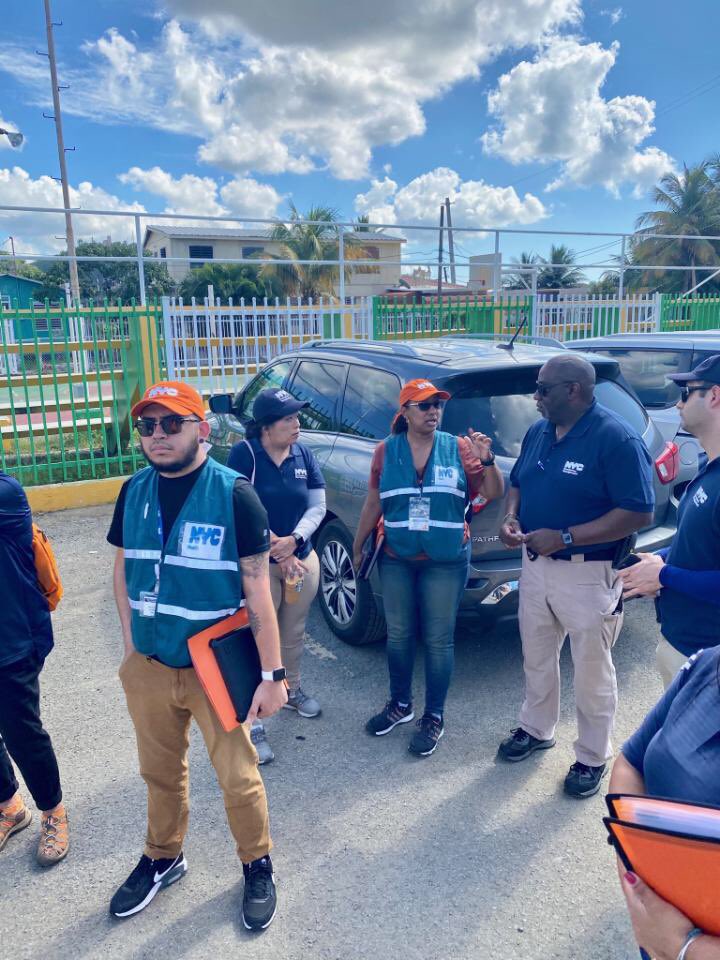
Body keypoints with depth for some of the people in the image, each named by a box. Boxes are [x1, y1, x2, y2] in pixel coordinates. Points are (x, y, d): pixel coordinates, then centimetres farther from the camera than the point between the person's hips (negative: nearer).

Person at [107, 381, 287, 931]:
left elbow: (257, 590, -14)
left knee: (238, 777, 12)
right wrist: (132, 645, 7)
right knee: (161, 773, 22)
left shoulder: (234, 494, -16)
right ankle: (163, 859, 48)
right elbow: (123, 571, 10)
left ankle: (258, 865, 38)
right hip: (148, 667, 4)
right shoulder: (134, 492, -2)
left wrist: (272, 673, -13)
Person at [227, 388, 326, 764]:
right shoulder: (244, 453, -14)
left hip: (303, 560, 5)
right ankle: (253, 722, 8)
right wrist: (277, 554, -15)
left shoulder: (303, 453, -1)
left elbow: (317, 507, 0)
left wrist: (293, 542, -16)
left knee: (294, 634, 20)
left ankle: (292, 691, 43)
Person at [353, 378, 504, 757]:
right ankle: (400, 704, 36)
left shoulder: (458, 448, -4)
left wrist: (487, 460, -20)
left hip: (446, 562, -2)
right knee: (398, 633, 15)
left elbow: (494, 494, -3)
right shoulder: (386, 451, 0)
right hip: (396, 560, 2)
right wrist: (357, 548, 12)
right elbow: (373, 503, 8)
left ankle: (434, 717, 24)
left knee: (438, 639, 6)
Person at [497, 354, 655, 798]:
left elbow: (640, 513, -21)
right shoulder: (538, 432, 5)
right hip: (535, 565, 7)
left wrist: (565, 537, -25)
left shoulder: (617, 439, -18)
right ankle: (536, 729, 43)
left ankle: (593, 757, 30)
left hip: (588, 574, -7)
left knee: (591, 671, 10)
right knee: (536, 658, 21)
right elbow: (518, 483, 17)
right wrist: (512, 517, -5)